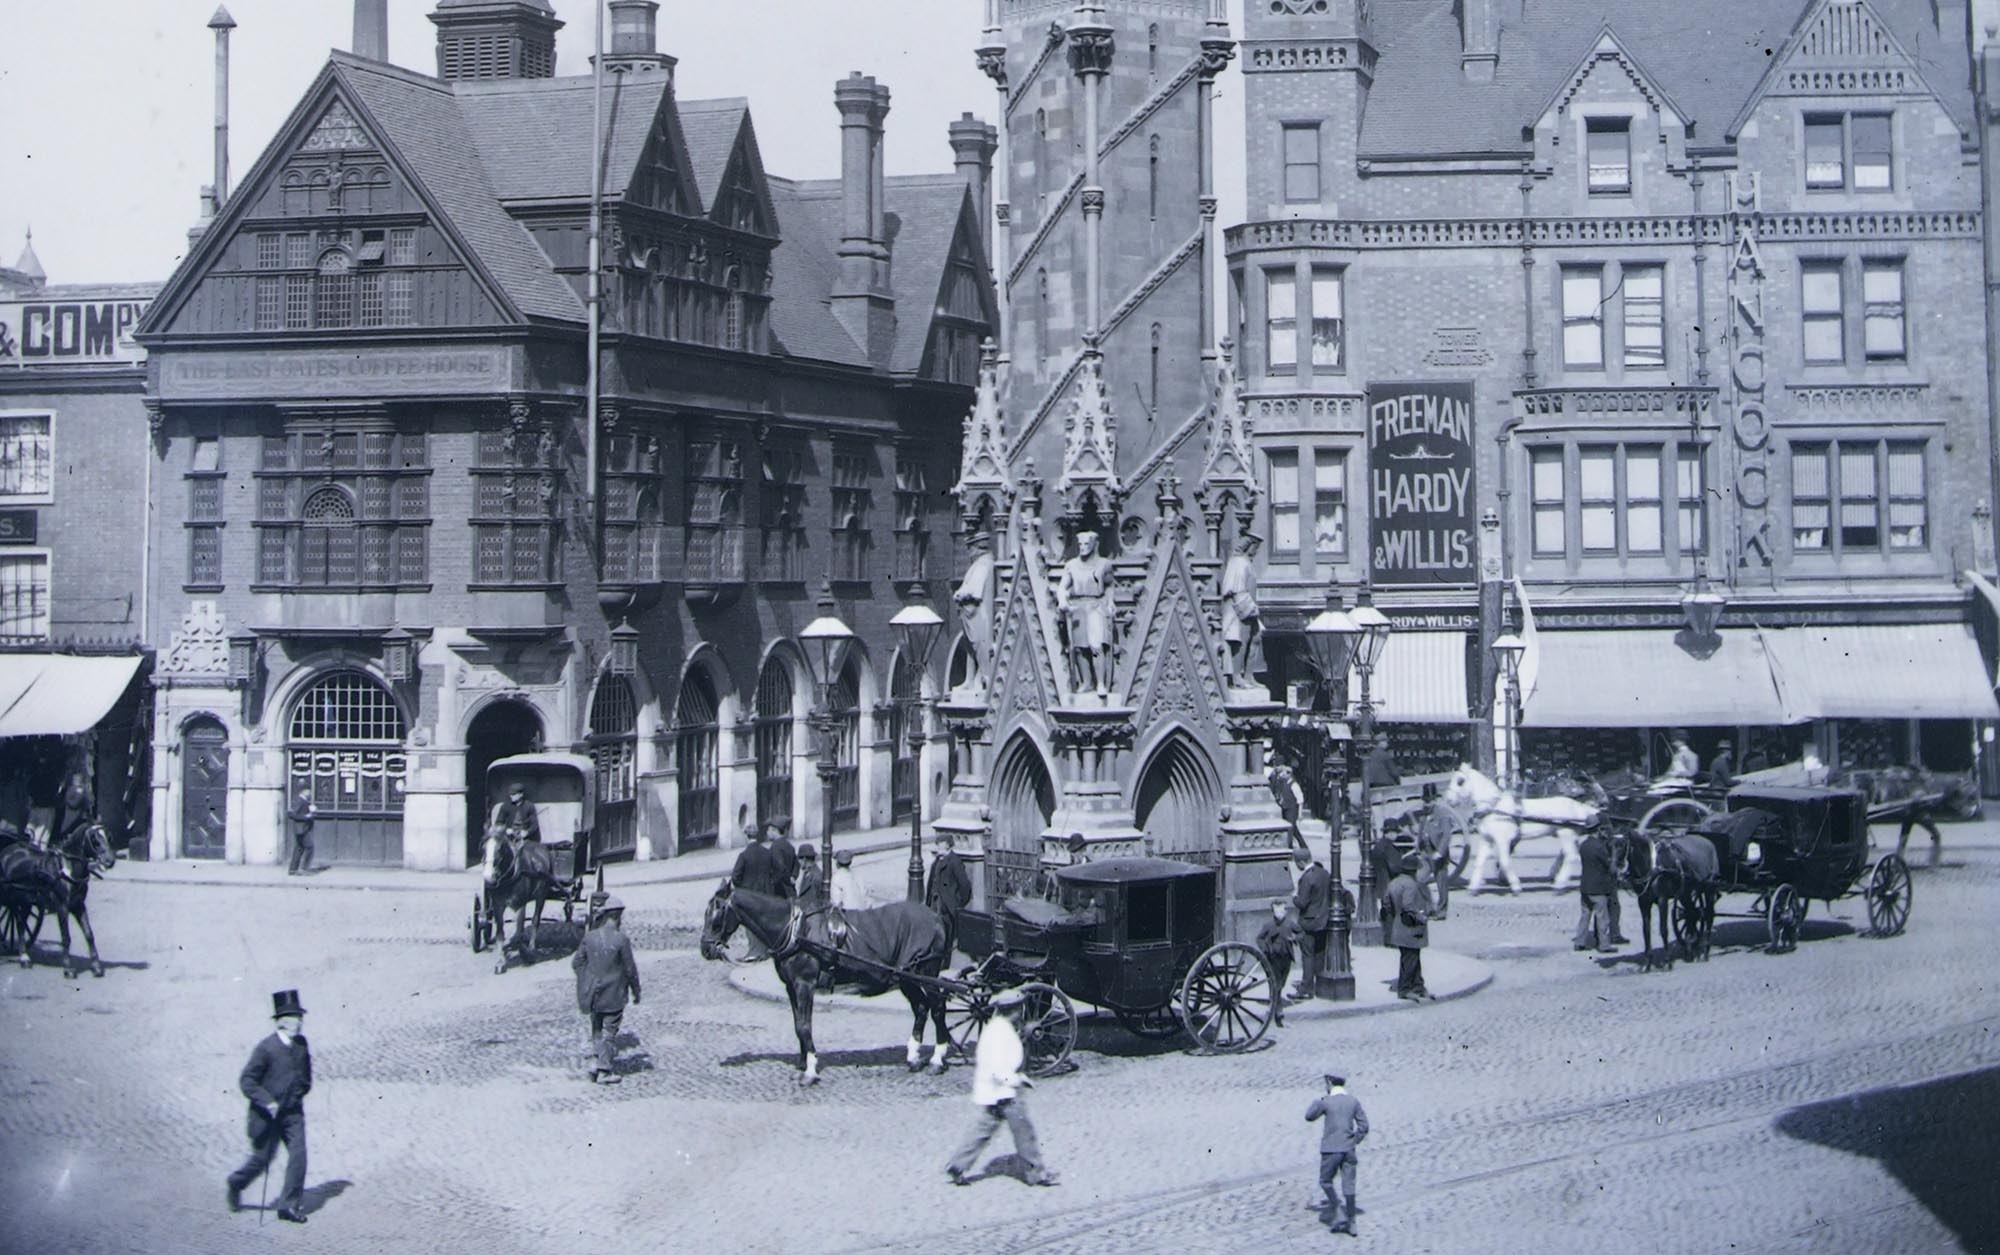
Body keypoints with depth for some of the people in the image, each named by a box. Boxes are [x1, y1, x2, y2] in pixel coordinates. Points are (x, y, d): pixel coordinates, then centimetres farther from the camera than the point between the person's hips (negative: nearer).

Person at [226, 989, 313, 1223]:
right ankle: (236, 1184, 35)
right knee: (262, 1159, 5)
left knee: (298, 1155, -8)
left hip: (293, 1113, 5)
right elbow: (246, 1081, -15)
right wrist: (267, 1102, -23)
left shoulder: (301, 1044, 2)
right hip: (268, 1114, -5)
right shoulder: (265, 1048, -16)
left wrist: (302, 1089, 7)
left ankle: (288, 1205, -1)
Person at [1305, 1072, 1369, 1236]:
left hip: (1331, 1149, -4)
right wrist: (1354, 1142, 12)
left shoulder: (1326, 1102, -9)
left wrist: (1317, 1100, 18)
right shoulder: (1353, 1101, 3)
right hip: (1349, 1149, 4)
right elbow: (1363, 1126, 2)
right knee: (1348, 1185, 7)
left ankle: (1337, 1214, 1)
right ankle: (1351, 1223, 9)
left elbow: (1309, 1117, 6)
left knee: (1325, 1181, 13)